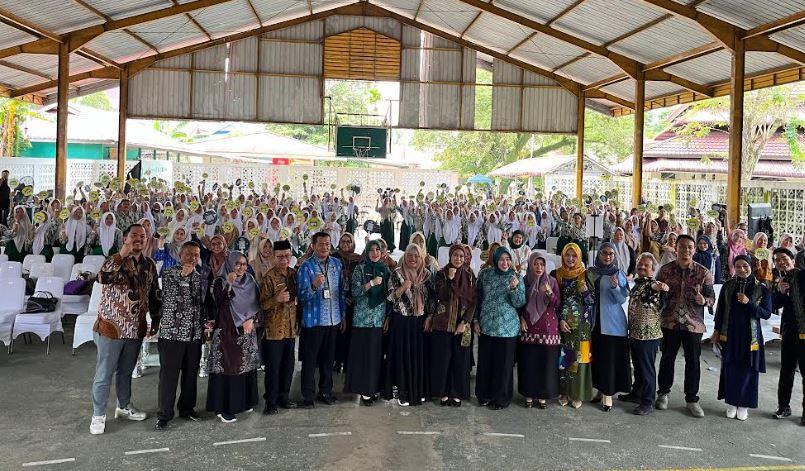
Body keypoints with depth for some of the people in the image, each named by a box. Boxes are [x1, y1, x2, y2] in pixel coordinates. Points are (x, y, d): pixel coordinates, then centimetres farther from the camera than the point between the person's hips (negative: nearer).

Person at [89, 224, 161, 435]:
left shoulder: (150, 265, 5)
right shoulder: (115, 261, -11)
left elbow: (154, 294, 14)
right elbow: (103, 278, -33)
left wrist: (156, 320, 15)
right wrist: (122, 255, -38)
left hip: (136, 329, 5)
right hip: (111, 327, -5)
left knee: (126, 371, 20)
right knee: (104, 374, 5)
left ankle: (124, 406, 36)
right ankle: (98, 416, 18)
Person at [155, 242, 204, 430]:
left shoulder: (199, 277, 9)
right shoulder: (169, 273, -3)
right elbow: (170, 296, -11)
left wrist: (203, 324, 14)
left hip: (194, 334, 5)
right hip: (172, 332, -4)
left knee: (191, 373, 13)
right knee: (169, 375, 0)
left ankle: (187, 408, 28)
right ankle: (164, 414, 12)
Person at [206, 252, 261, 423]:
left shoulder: (250, 282, 9)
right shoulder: (220, 282, -5)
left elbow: (256, 304, 10)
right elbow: (220, 304, -19)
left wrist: (250, 319, -5)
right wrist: (229, 285, -27)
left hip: (247, 331, 5)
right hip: (227, 331, -5)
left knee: (246, 365, 9)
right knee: (227, 367, -4)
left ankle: (244, 401, 22)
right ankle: (223, 408, 3)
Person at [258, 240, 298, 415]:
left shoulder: (294, 274, 7)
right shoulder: (268, 277, -11)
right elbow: (262, 304, -14)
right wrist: (277, 298, -29)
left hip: (291, 328, 6)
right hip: (274, 329, -6)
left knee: (288, 365, 13)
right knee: (273, 366, 2)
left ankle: (283, 397, 28)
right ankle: (271, 402, 14)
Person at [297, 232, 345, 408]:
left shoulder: (336, 264, 7)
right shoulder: (306, 266, -8)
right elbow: (302, 295, -14)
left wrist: (343, 314, 13)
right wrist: (314, 285, -33)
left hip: (333, 319, 4)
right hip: (313, 320, -4)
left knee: (328, 358, 13)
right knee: (310, 359, 3)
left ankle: (325, 391, 26)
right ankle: (308, 395, 14)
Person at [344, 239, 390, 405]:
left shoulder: (385, 270, 10)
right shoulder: (360, 269, 0)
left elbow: (389, 295, 12)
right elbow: (355, 292, -9)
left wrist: (389, 317, 7)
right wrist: (372, 283, -19)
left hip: (380, 317, 3)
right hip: (363, 317, -3)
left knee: (377, 353, 5)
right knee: (362, 353, -2)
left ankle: (373, 388, 17)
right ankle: (364, 390, 7)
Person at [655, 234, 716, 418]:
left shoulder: (704, 273, -2)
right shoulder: (665, 270, 0)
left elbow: (712, 297, 1)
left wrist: (703, 301, -21)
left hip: (693, 324, -1)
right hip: (669, 322, 1)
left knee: (693, 361, 6)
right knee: (667, 358, 12)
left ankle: (692, 399, 19)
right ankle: (663, 393, 28)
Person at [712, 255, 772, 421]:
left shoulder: (762, 289, -3)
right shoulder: (728, 286, 2)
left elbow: (766, 314, -5)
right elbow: (720, 310, 8)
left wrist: (749, 303, -19)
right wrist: (716, 331, 7)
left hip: (750, 336, -1)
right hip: (729, 335, 2)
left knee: (748, 370, 3)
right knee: (730, 369, 5)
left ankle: (743, 405, 15)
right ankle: (731, 403, 16)